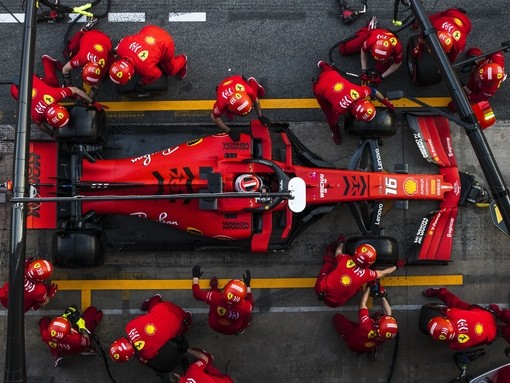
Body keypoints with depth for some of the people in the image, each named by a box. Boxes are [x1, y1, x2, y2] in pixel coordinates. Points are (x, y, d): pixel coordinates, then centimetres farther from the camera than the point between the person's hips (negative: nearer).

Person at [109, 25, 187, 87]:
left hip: (165, 44, -4)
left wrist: (144, 82, 2)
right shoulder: (121, 48, -28)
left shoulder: (146, 69, -38)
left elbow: (157, 74, -14)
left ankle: (182, 60, 48)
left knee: (170, 70, 20)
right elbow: (125, 39, -2)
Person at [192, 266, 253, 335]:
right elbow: (250, 305, -12)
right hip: (233, 331, -1)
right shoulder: (244, 307, -40)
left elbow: (197, 294, -21)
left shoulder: (214, 297, -41)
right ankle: (240, 329, 46)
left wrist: (195, 277, -6)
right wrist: (248, 286, -7)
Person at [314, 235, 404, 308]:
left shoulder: (345, 259, -15)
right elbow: (383, 273, 6)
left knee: (329, 262, 20)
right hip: (334, 303, 0)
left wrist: (341, 242, 33)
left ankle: (329, 254, 49)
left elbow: (338, 252, 12)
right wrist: (396, 266, 23)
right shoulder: (366, 274, -15)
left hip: (320, 289, 0)